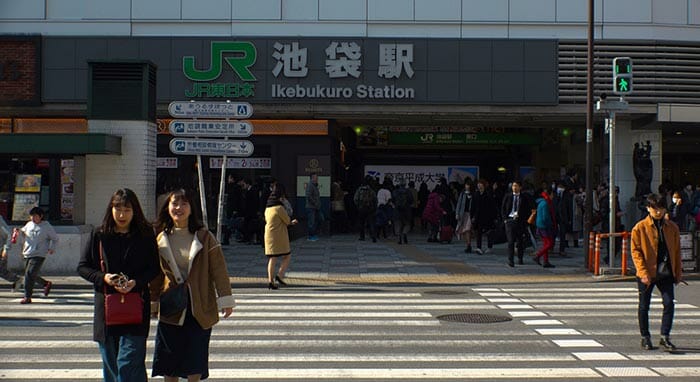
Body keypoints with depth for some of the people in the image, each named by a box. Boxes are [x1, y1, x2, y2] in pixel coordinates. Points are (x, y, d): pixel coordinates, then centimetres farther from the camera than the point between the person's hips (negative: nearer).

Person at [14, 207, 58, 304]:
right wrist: (19, 232, 1)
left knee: (30, 274, -17)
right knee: (32, 276, 13)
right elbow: (22, 238, 20)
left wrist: (52, 248, -2)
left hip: (39, 255, -6)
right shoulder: (29, 225, 10)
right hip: (27, 255, 6)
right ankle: (47, 284, 38)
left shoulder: (47, 226, -1)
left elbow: (55, 238, 11)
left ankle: (27, 297, -13)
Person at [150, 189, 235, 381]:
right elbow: (156, 274, 13)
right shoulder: (161, 239, 4)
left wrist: (225, 300, -8)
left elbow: (219, 269, -4)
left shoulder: (204, 237, -5)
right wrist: (154, 301, 16)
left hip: (200, 307, -2)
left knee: (195, 358, 5)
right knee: (169, 361, 6)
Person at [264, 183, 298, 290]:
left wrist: (291, 222, 26)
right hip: (279, 236, -7)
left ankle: (270, 280, 5)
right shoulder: (279, 208, -14)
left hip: (269, 235, 7)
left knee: (272, 258, 8)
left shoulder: (268, 208, 11)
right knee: (287, 256, 7)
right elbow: (287, 221, -7)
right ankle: (279, 275, -5)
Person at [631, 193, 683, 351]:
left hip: (666, 273, 2)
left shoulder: (672, 227, 5)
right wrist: (643, 272, -15)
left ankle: (665, 337, 1)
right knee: (644, 306, 6)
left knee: (669, 304, -9)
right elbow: (636, 251, -6)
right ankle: (645, 338, 20)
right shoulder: (640, 228, -5)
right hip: (647, 274, -2)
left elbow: (677, 251, 12)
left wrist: (678, 272, 8)